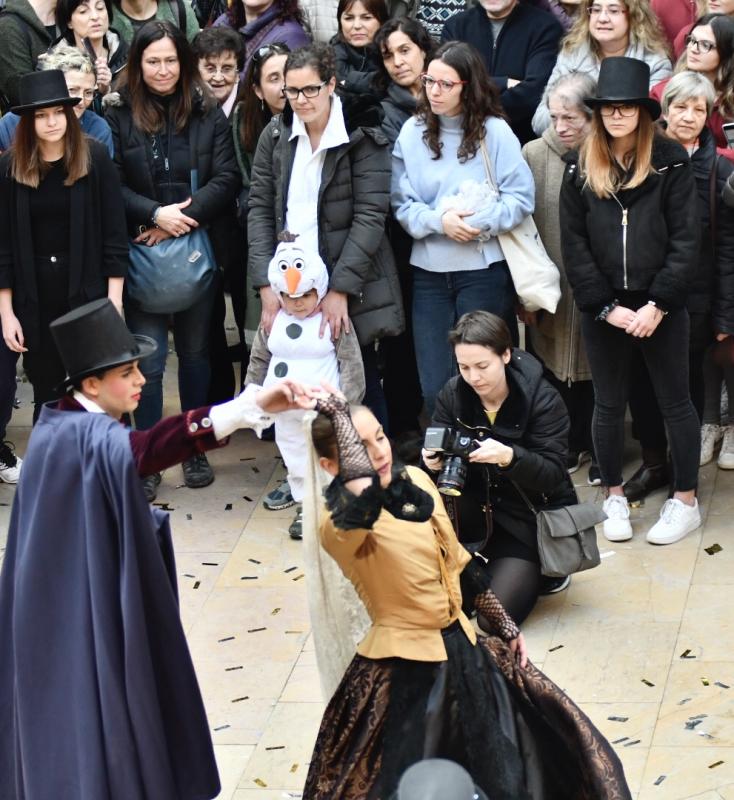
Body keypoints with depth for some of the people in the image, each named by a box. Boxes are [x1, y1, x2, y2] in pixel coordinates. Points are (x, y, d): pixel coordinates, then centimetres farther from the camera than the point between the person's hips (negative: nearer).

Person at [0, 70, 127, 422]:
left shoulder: (95, 158, -4)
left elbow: (114, 233, -3)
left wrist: (115, 301, -7)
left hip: (88, 294, -1)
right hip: (33, 300, 1)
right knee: (46, 395, 8)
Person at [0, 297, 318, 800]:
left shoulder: (64, 428, 6)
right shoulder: (82, 439, -26)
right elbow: (142, 449, -47)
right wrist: (253, 407, -58)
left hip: (67, 610, 10)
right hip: (85, 623, -10)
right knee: (96, 731, 0)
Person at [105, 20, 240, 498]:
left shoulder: (208, 113, 3)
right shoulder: (120, 117, 0)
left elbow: (225, 180, -3)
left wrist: (184, 216, -15)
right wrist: (156, 214, -17)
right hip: (142, 256, -1)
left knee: (195, 352, 11)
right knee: (149, 359, -2)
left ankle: (194, 449, 23)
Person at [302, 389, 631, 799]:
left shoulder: (415, 480, 3)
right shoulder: (339, 523, -21)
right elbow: (365, 489, -46)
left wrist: (506, 627, 18)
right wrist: (337, 411, -33)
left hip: (463, 649, 7)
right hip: (404, 671, -7)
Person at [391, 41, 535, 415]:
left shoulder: (494, 131, -3)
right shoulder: (413, 132, 3)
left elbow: (521, 197, -7)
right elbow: (401, 203, 0)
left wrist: (478, 222, -18)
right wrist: (439, 221, -17)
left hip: (483, 269, -3)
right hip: (429, 270, 3)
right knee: (434, 385, 5)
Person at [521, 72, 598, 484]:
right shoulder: (534, 155, -2)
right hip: (551, 291, 2)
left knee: (599, 369, 7)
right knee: (555, 365, 11)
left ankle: (602, 450, 22)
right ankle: (573, 442, 29)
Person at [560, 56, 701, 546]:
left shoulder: (671, 163, -4)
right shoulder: (582, 169, 2)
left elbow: (686, 241, -7)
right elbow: (574, 244, 0)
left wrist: (656, 305, -14)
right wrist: (606, 306, -8)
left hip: (661, 309, -2)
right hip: (603, 311, 2)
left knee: (675, 403, 7)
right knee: (609, 405, 11)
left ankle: (686, 501, 17)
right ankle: (615, 497, 25)